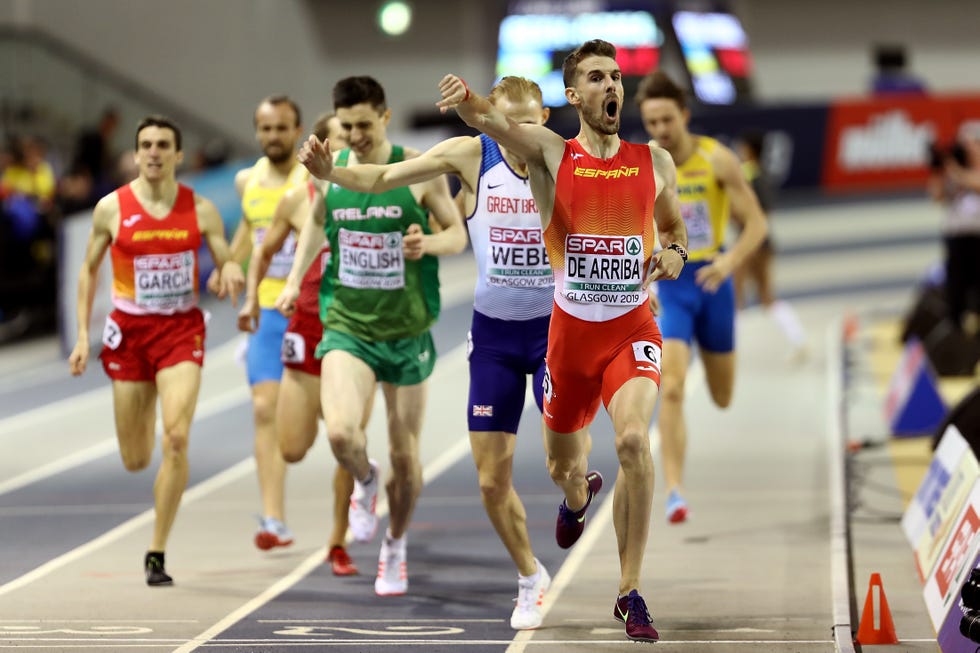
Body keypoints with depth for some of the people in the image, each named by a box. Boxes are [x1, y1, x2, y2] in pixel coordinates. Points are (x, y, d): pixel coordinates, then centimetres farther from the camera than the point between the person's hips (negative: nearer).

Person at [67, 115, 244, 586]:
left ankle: (157, 554, -10)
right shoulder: (111, 208, -2)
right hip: (129, 331, 1)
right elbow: (89, 270, 9)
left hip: (182, 329, -1)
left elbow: (226, 261, 7)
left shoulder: (200, 209, -1)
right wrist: (83, 334, 3)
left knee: (176, 439, -20)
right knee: (135, 461, 6)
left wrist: (232, 273, -18)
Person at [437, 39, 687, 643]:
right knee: (562, 464, 17)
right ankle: (579, 495, 60)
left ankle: (631, 592, -17)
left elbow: (675, 226, 21)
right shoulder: (550, 152, -3)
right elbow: (495, 122, -25)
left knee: (633, 439, -27)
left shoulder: (655, 163, 3)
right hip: (570, 331, 1)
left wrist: (674, 253, -4)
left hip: (633, 329, -1)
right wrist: (468, 100, -49)